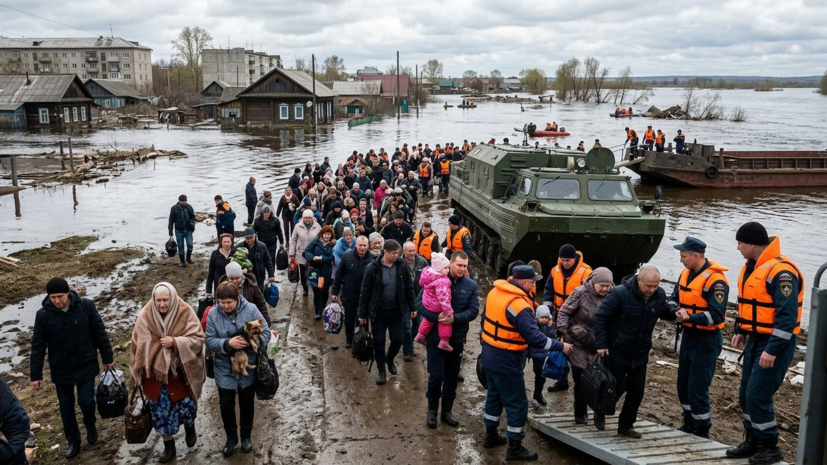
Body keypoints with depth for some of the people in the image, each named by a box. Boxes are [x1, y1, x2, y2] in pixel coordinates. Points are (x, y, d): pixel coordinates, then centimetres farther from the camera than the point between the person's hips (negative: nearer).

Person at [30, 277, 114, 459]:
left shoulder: (86, 306, -15)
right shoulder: (43, 314, -14)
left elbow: (100, 333, -5)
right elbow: (38, 346, -6)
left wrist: (107, 358, 1)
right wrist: (36, 375, -5)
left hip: (86, 366, -1)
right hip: (60, 370, 1)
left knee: (86, 402, 6)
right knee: (66, 407, 13)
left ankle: (90, 425, 39)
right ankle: (73, 441, 33)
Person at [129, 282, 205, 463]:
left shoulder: (185, 313, -13)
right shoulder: (145, 316, -9)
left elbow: (198, 339, -12)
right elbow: (138, 344, 0)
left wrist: (175, 342, -25)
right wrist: (137, 372, 3)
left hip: (180, 372, -1)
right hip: (155, 372, 2)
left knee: (185, 405, 7)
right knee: (160, 410, 10)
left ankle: (190, 427, 43)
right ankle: (169, 446, 29)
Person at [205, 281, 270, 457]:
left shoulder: (250, 310, -14)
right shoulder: (213, 314, -11)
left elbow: (266, 333, -11)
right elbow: (210, 342, -11)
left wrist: (250, 342, -30)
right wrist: (227, 343, -29)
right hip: (224, 370, 1)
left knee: (247, 403, 16)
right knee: (226, 405, 11)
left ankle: (246, 436, 39)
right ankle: (231, 437, 35)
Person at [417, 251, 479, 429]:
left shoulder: (471, 286, -2)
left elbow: (474, 310, -7)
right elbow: (419, 302, -9)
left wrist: (455, 318, -23)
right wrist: (435, 317, -25)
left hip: (457, 338, 3)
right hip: (436, 336, -3)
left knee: (452, 376, 12)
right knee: (436, 375, -3)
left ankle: (447, 411, 28)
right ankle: (432, 409, 19)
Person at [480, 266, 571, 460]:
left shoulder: (495, 291, 0)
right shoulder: (519, 305, -27)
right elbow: (534, 337, -27)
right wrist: (561, 346, -16)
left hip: (490, 355, 9)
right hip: (507, 361, -9)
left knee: (495, 395, 24)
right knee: (517, 404, 6)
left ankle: (491, 436, 37)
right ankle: (514, 448, 17)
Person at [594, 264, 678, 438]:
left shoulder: (659, 294, -7)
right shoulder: (620, 293, -23)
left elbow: (664, 311, 14)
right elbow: (600, 317, -16)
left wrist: (676, 312, -10)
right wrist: (601, 344, -18)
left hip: (640, 354, 5)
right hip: (617, 352, -5)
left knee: (637, 391, 9)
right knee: (617, 388, 2)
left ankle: (626, 425, 26)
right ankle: (600, 413, 30)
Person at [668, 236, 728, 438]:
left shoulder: (716, 280, -19)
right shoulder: (686, 274, 6)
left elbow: (716, 316, -23)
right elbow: (675, 298, 12)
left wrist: (690, 317, -32)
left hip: (706, 340, -8)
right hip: (688, 336, 8)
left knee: (697, 388, -2)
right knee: (683, 384, 16)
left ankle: (702, 430, 14)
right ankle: (689, 423, 33)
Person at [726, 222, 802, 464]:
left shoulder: (781, 271, -21)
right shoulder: (751, 267, 9)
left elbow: (787, 316, -24)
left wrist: (773, 350, -25)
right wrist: (740, 331, 14)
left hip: (776, 343, -9)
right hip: (755, 339, 9)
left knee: (758, 395, -7)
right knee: (746, 394, 13)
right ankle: (753, 442, 27)